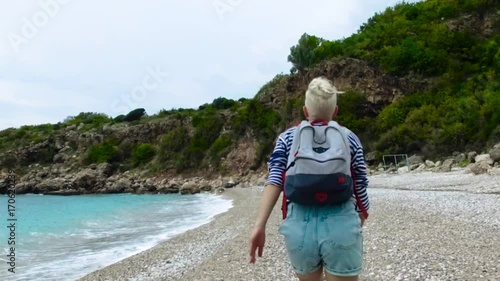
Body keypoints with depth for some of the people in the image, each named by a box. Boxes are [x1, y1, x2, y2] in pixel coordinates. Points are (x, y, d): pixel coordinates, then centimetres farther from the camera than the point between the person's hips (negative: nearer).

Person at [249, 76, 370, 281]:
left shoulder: (287, 138, 9)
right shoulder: (349, 138, 8)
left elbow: (275, 180, -5)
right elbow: (360, 188, 8)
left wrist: (260, 225, -11)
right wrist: (359, 225, 24)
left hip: (300, 227, 2)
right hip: (340, 227, -1)